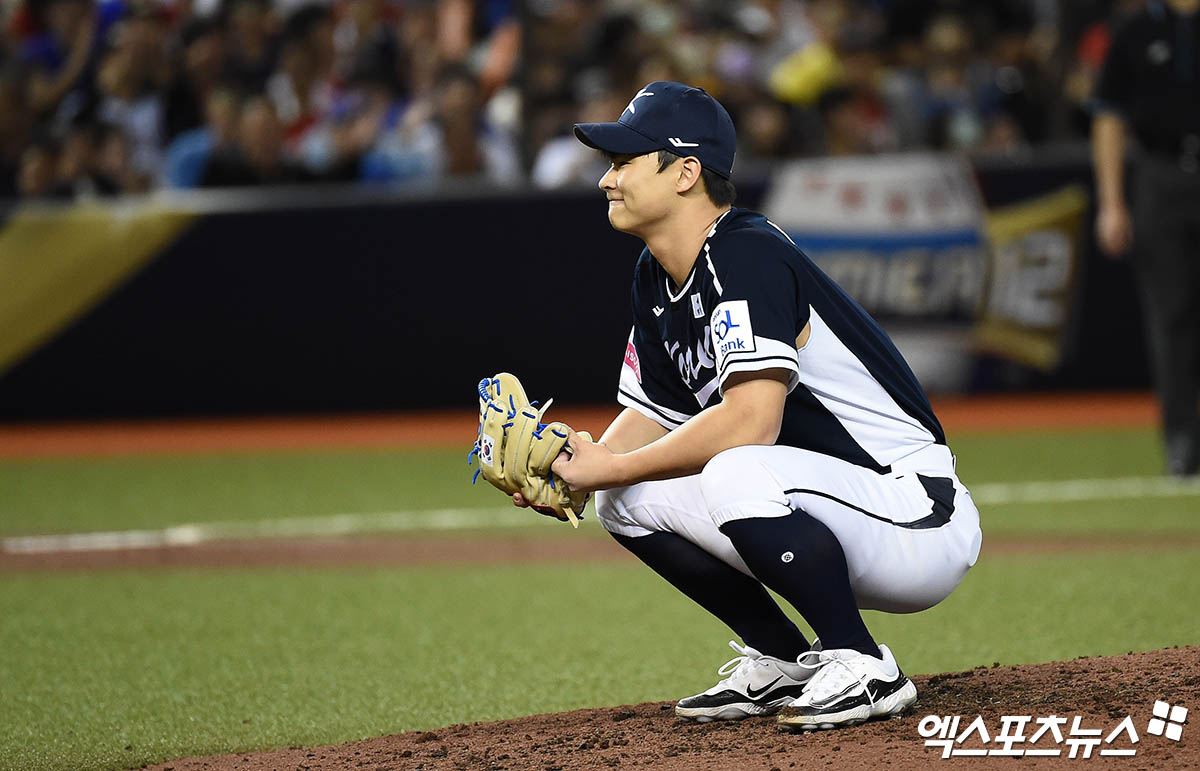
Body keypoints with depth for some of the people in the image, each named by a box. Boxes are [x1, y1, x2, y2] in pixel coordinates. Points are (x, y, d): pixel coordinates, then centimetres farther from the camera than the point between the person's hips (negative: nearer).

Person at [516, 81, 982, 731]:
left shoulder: (745, 254, -20)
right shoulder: (657, 278, 9)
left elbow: (752, 421, -30)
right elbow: (651, 415, 15)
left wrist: (614, 468, -20)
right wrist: (573, 468, -5)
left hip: (920, 524, -10)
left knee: (733, 474, -35)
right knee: (627, 503, 4)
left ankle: (863, 668, -17)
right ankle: (783, 661, 11)